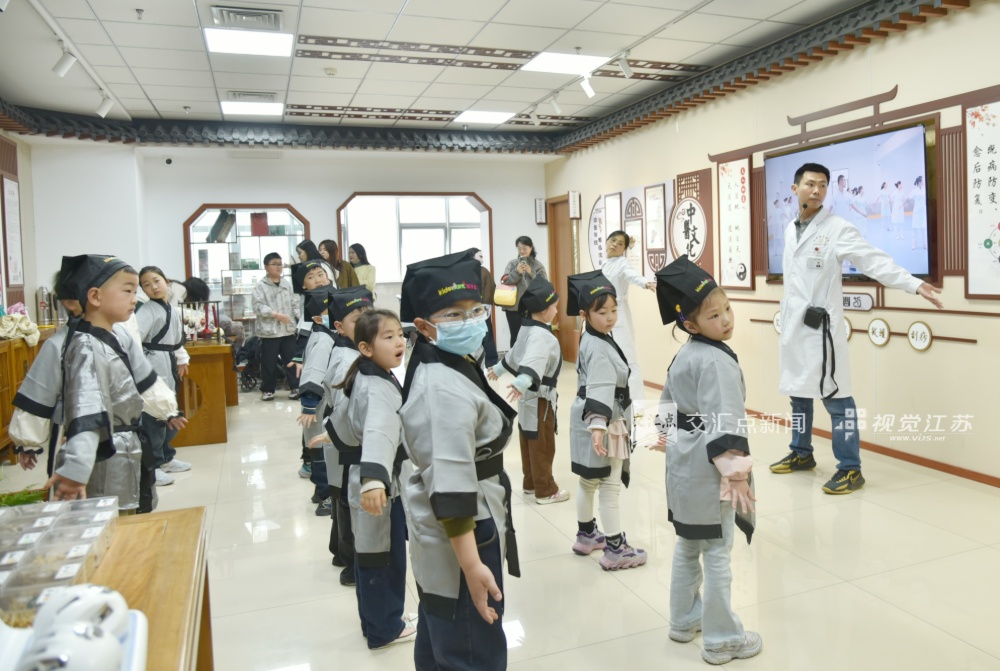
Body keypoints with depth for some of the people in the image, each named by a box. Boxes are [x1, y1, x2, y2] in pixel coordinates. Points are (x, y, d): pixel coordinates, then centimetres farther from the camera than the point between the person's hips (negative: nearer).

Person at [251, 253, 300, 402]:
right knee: (269, 362, 4)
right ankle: (267, 390, 17)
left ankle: (295, 387, 16)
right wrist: (275, 314, -23)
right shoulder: (260, 286, -5)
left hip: (288, 329, 4)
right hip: (269, 330, -4)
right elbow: (258, 306, -13)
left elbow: (294, 303, 13)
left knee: (291, 360, 7)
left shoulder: (287, 284, 10)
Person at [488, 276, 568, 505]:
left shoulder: (527, 329, 10)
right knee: (542, 445, 0)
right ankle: (545, 491, 10)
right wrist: (521, 383, -55)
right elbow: (533, 360, -40)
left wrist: (499, 369, 41)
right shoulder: (541, 335, -22)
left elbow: (516, 353, 26)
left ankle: (531, 483, 31)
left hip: (530, 394, 10)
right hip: (539, 396, -10)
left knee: (529, 441, 18)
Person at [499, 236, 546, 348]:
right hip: (513, 306, 1)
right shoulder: (512, 263, 6)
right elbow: (504, 281, -2)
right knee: (515, 335, 6)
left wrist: (531, 273, -15)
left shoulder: (538, 265, 4)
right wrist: (517, 272, -16)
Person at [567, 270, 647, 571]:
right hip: (601, 423, -10)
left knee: (589, 481, 21)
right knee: (610, 487, 0)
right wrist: (598, 426, -40)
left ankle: (586, 535, 37)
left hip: (589, 419, 10)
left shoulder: (591, 339, 9)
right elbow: (599, 390, -33)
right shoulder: (599, 348, -22)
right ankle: (615, 549, 11)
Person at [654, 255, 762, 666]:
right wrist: (735, 473, -26)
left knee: (687, 544, 20)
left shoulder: (683, 355, 7)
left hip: (683, 459, 9)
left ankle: (684, 621, 35)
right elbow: (724, 423, -27)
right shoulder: (718, 361, -21)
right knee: (717, 553, 4)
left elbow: (667, 402, 18)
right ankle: (721, 640, 18)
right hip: (709, 466, -9)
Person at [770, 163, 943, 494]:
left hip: (821, 326, -6)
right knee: (798, 392, 16)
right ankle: (801, 453, 31)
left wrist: (914, 283, -29)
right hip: (793, 325, 7)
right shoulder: (790, 230, 11)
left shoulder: (838, 229, -8)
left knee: (835, 397, -4)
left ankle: (850, 469, 6)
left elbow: (875, 261, -17)